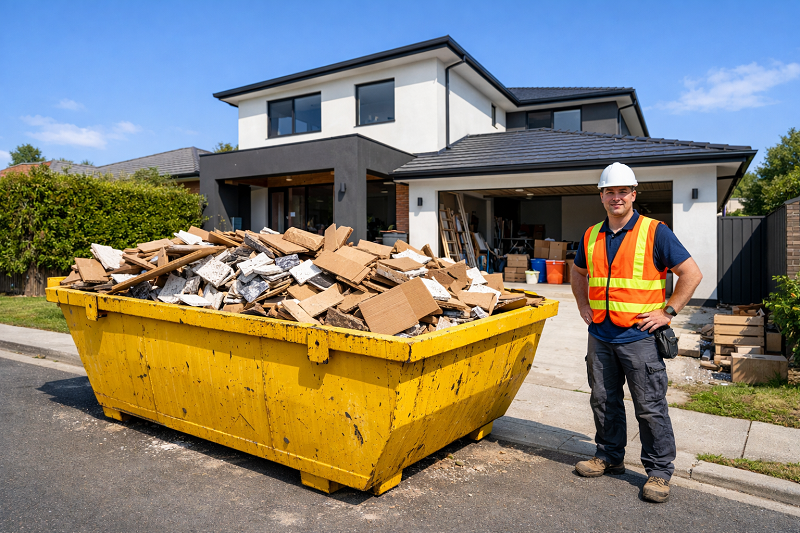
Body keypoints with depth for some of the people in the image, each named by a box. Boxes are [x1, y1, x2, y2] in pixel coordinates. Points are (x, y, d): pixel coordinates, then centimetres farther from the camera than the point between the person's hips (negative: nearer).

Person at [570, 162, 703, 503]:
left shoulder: (655, 232, -6)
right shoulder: (591, 236, 9)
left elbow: (692, 273, -4)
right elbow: (578, 273, 25)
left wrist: (668, 312, -9)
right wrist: (584, 307, 14)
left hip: (639, 337, -5)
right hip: (600, 337, 5)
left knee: (650, 407, 2)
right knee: (604, 402, 15)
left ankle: (659, 472, 18)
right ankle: (609, 457, 31)